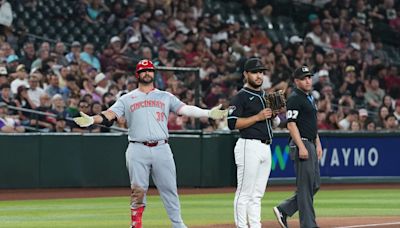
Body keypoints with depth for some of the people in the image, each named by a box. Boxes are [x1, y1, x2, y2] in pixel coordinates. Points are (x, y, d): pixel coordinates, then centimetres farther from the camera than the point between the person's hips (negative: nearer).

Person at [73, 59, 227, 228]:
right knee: (138, 190, -4)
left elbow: (184, 109, 4)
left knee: (169, 189, 1)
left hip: (162, 149, 1)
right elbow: (110, 115, 1)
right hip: (138, 149, -1)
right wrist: (92, 120, -19)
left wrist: (208, 113, -12)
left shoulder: (165, 97, 16)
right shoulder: (127, 99, 13)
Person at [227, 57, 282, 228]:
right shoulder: (241, 97, -6)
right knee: (244, 193, -7)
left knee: (257, 194, 10)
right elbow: (232, 123, -15)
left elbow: (274, 123, 23)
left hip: (266, 148, 8)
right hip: (249, 147, -8)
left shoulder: (266, 96, 19)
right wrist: (258, 117, -18)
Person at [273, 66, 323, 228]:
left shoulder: (310, 97, 18)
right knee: (305, 186, -7)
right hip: (301, 144, -10)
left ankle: (284, 210, 16)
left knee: (314, 185, 11)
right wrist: (301, 147, -24)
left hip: (311, 144, 10)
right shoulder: (294, 99, -12)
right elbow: (291, 124, -18)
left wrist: (318, 143, 19)